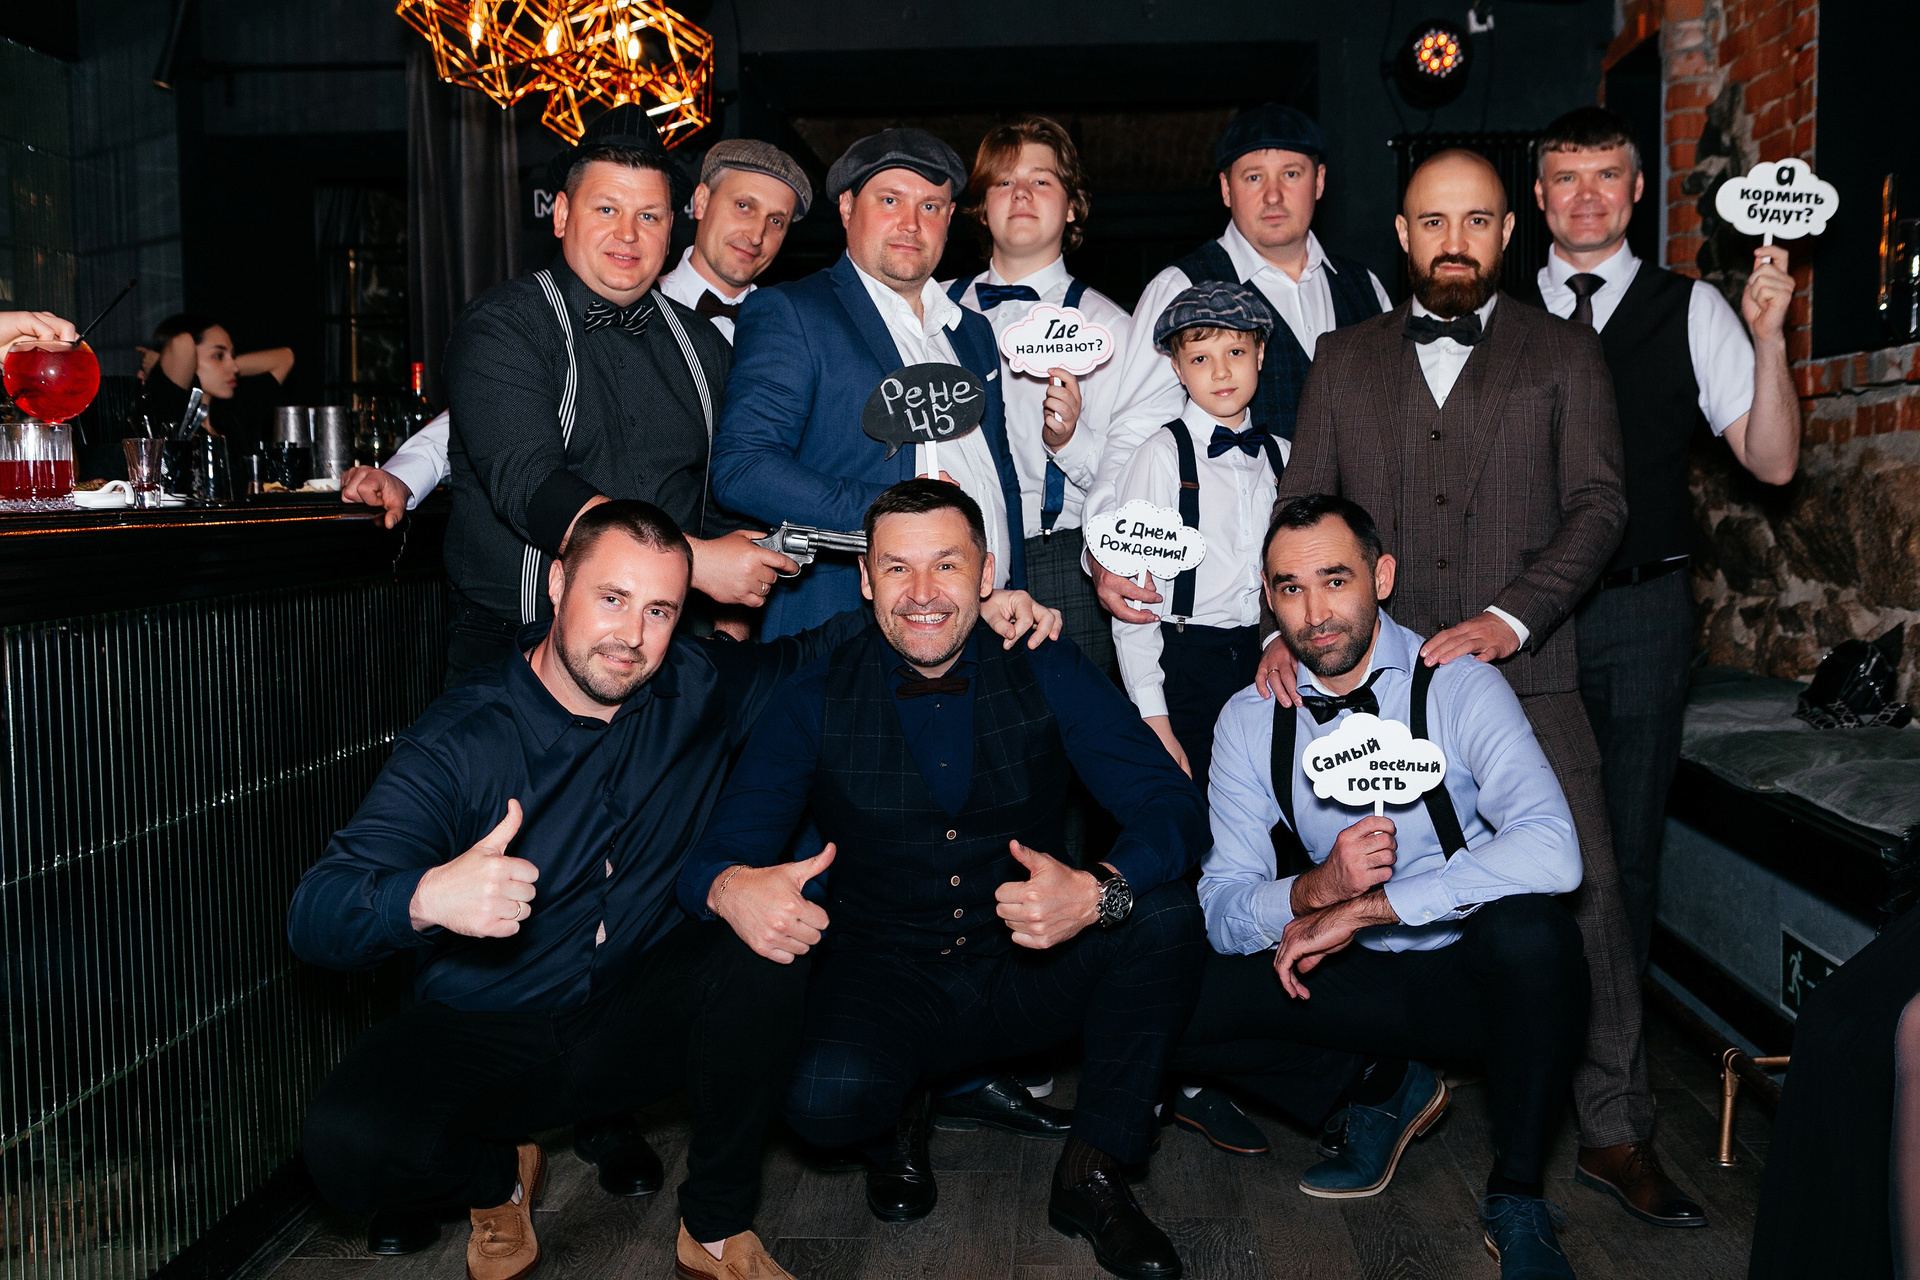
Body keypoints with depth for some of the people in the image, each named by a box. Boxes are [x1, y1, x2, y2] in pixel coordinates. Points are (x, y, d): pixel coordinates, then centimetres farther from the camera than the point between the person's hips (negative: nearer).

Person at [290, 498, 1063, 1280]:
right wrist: (427, 896, -47)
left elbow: (811, 657, 11)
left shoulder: (697, 691, -5)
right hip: (485, 1038, -2)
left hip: (637, 1024, 3)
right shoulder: (457, 744, -18)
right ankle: (498, 1173, 8)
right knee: (351, 1144, -31)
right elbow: (313, 914, -24)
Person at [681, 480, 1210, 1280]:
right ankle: (896, 1124, 8)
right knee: (824, 1100, -33)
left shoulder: (1048, 674, -4)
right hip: (887, 981, -1)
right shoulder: (814, 702, -4)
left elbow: (1173, 807, -12)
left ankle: (1093, 1173, -5)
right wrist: (732, 888, -37)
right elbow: (718, 849, -10)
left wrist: (1096, 892, -34)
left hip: (1029, 973, 2)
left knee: (1166, 913, -26)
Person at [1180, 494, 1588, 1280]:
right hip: (1357, 978, 4)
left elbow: (1551, 849, -32)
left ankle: (1518, 1199, -11)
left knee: (1530, 926, -37)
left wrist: (1361, 908, -32)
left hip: (1473, 972, -3)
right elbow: (1222, 909, -7)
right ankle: (1385, 1088, 10)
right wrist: (1316, 887, -29)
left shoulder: (1457, 688, -15)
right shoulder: (1249, 721, -4)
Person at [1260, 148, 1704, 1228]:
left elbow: (1599, 505, -2)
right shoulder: (1345, 361, 14)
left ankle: (1617, 1129, 10)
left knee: (1588, 893, -5)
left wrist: (1509, 618, -17)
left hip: (1525, 671, -1)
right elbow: (1303, 507, 10)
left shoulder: (1565, 355, 8)